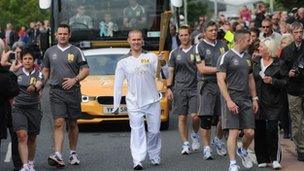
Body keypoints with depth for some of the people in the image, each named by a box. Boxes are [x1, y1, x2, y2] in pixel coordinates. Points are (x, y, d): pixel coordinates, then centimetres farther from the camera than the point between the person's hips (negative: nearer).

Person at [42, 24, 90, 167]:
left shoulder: (76, 51, 4)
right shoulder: (50, 52, 11)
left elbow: (85, 70, 1)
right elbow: (46, 70, 19)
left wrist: (74, 80, -14)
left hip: (73, 91, 0)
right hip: (56, 92, 0)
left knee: (72, 124, 9)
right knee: (59, 123, -12)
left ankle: (73, 153, 23)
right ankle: (57, 155, -21)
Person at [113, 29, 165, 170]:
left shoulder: (151, 57, 3)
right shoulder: (123, 62, 6)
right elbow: (118, 85, 7)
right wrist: (116, 105, 4)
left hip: (152, 100, 0)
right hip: (134, 103, 0)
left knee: (154, 131, 8)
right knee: (137, 132, -7)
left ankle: (155, 157, 26)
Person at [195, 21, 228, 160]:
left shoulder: (222, 44, 13)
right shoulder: (200, 47, -2)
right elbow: (202, 69, -10)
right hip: (207, 84, -4)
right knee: (206, 118, -5)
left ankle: (218, 139, 30)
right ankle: (207, 148, 3)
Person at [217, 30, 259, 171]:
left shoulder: (247, 58, 15)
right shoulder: (226, 57, -6)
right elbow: (220, 80, -11)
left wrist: (254, 98, 15)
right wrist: (228, 101, -18)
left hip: (246, 101, 6)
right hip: (232, 100, -6)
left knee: (250, 132, 3)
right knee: (233, 132, -7)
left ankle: (243, 151, 32)